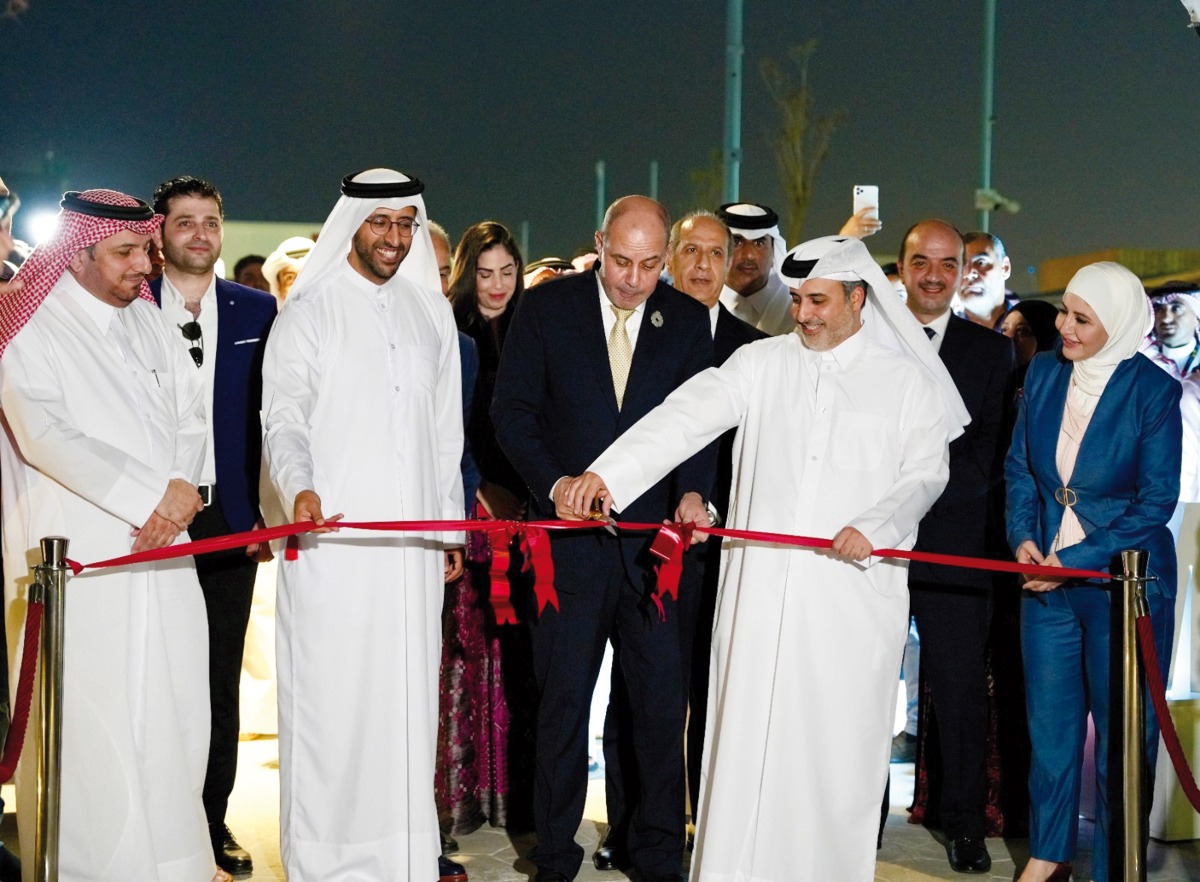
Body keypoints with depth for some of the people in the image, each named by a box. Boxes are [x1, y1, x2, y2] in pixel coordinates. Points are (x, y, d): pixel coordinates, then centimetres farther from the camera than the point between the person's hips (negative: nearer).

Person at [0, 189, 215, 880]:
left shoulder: (149, 319, 15)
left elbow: (190, 418, 11)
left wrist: (179, 490, -9)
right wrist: (151, 493, -17)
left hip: (163, 545, 6)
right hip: (82, 557, -5)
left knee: (170, 710, 7)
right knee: (90, 715, -4)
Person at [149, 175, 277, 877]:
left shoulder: (257, 311, 6)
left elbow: (270, 416, 6)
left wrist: (266, 508, -1)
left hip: (227, 517, 2)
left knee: (221, 679, 8)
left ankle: (213, 821, 19)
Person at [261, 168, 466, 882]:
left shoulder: (432, 313, 16)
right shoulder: (310, 310, 1)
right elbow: (284, 418, -8)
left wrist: (450, 525, 17)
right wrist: (300, 487, -27)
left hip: (414, 542, 4)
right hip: (332, 534, -4)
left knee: (409, 691, 6)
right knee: (331, 693, -4)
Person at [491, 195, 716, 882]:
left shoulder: (689, 321, 5)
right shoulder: (547, 307, 0)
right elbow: (512, 411, -1)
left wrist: (694, 491, -15)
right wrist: (553, 483, -16)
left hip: (654, 537, 2)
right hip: (569, 534, -1)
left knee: (662, 697, 6)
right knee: (563, 697, 7)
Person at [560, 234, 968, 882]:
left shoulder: (906, 380, 7)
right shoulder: (762, 363, 8)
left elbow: (925, 475, 3)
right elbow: (687, 417, -4)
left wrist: (874, 525, -17)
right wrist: (606, 472, -17)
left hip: (854, 592, -1)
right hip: (760, 589, 1)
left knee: (837, 747, 1)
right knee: (745, 733, 2)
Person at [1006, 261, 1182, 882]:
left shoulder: (1153, 390, -13)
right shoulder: (1044, 373, 1)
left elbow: (1156, 501, -12)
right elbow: (1019, 466, 9)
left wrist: (1075, 560, -15)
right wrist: (1023, 538, -6)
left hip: (1125, 581, -4)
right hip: (1046, 576, 4)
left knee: (1122, 733, 4)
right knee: (1049, 722, 13)